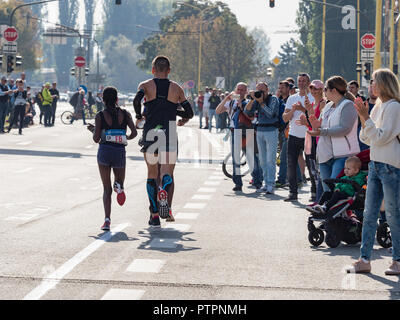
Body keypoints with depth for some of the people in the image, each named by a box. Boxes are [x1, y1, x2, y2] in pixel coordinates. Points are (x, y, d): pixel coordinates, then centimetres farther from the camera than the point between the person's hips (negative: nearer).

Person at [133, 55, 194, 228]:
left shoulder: (145, 85, 5)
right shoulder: (176, 88, 8)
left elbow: (136, 99, -16)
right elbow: (189, 113, 9)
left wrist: (139, 116, 3)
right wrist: (183, 119, 32)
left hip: (150, 134, 1)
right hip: (170, 135, -1)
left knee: (152, 175, 13)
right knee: (167, 173, -6)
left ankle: (154, 215, 14)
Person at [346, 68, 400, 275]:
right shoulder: (379, 106, 15)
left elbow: (380, 137, -17)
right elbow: (368, 139, 15)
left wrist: (366, 118, -16)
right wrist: (363, 117, 3)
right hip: (375, 165, 9)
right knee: (369, 214, 6)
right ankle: (364, 260, 9)